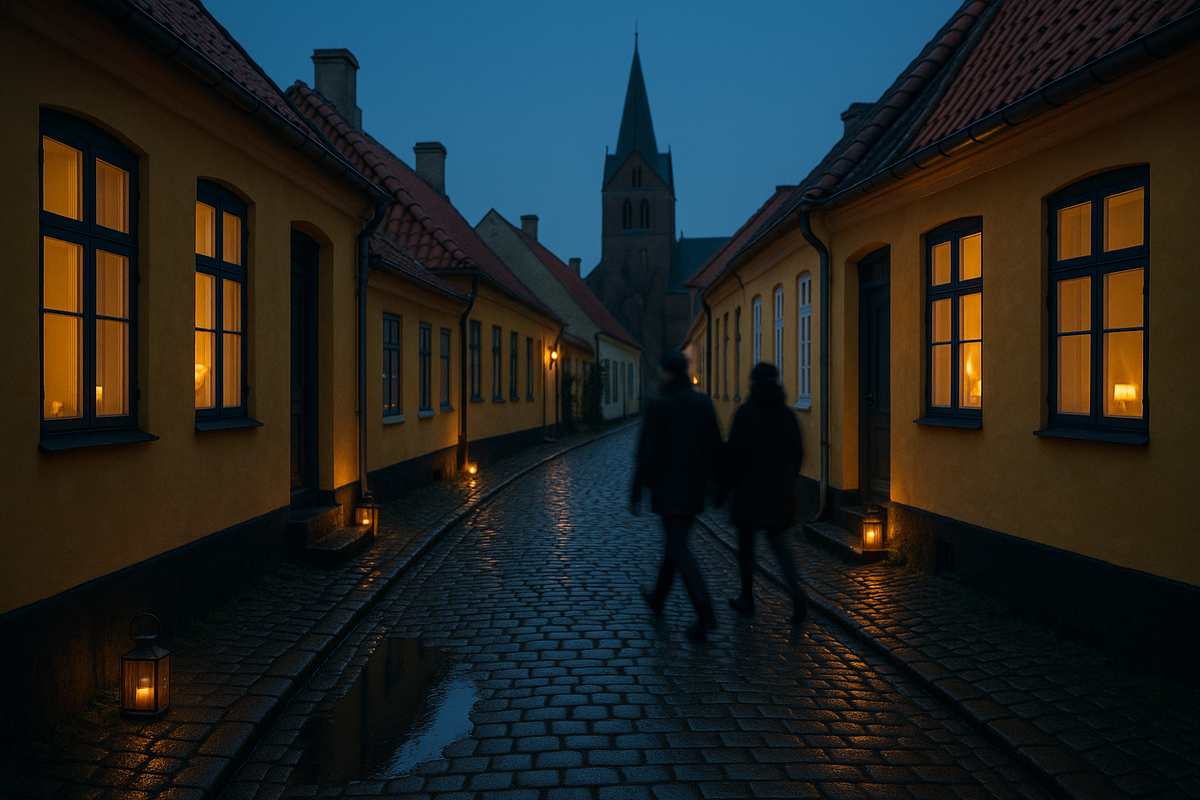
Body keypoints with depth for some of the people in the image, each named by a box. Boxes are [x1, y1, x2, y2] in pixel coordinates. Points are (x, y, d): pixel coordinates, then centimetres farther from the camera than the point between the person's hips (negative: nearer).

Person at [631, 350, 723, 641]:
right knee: (674, 539, 21)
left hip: (668, 486, -6)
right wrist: (708, 477, 18)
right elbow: (714, 446, 6)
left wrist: (636, 493, -6)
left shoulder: (658, 406, -14)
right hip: (694, 487, 6)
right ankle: (658, 598, 37)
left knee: (679, 549, -3)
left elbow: (647, 453, -14)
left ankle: (705, 612, -15)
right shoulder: (703, 403, 2)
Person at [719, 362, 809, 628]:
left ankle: (747, 598, 22)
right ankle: (796, 591, -7)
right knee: (775, 537, 14)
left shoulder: (745, 412, -12)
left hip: (750, 487, -4)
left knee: (746, 539, 11)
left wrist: (722, 487, -5)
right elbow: (797, 453, 8)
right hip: (781, 488, 5)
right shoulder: (786, 413, 3)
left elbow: (734, 454, -14)